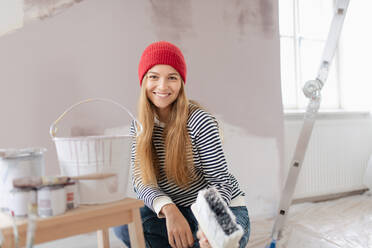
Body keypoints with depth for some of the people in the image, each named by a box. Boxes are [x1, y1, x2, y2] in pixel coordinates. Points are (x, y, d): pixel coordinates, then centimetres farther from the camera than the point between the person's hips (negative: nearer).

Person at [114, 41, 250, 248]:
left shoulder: (200, 122, -18)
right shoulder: (139, 127, -2)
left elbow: (220, 182, -16)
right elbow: (141, 180, -10)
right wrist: (169, 210, -31)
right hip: (183, 214, 5)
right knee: (124, 221, -19)